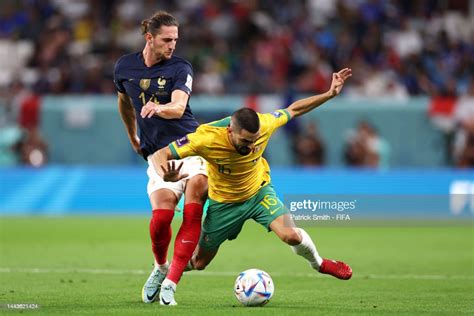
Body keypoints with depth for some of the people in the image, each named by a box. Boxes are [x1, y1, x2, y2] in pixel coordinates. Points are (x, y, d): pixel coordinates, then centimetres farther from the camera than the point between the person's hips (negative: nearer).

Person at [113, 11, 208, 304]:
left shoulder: (181, 68, -3)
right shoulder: (125, 67, 8)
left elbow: (178, 107, -20)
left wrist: (159, 108, -40)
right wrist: (133, 137, 34)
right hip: (158, 153, 2)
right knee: (161, 215, -18)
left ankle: (171, 281, -25)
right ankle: (160, 267, 16)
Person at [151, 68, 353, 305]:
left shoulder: (263, 125, -29)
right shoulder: (207, 139, -37)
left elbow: (293, 110, -7)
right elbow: (160, 155, -32)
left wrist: (330, 94, -10)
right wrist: (166, 175, -55)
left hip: (259, 190, 1)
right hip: (224, 201, -1)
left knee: (290, 235, -23)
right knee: (199, 262, 9)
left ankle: (318, 263, 11)